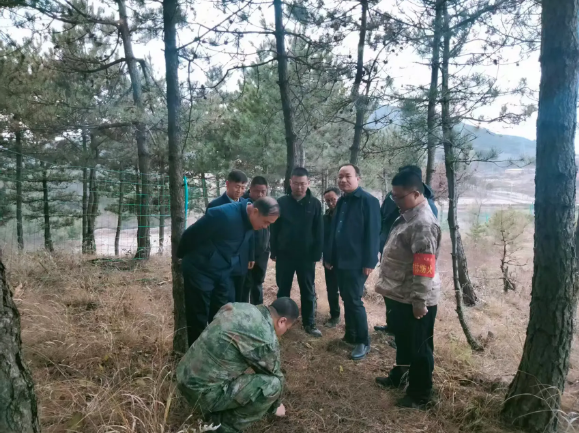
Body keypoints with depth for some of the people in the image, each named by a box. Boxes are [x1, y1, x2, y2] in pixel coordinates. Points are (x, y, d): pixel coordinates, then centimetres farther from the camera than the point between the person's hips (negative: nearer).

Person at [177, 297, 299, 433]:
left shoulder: (240, 307, 5)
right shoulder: (266, 339, -18)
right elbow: (273, 374, 1)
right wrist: (275, 405, 22)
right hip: (203, 391, -8)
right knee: (273, 385, -11)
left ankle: (215, 413, 21)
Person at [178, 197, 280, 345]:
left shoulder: (251, 222, -5)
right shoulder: (223, 214, -29)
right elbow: (191, 235, -17)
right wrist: (183, 257, -2)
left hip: (223, 273, 7)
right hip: (200, 271, -7)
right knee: (199, 318, 4)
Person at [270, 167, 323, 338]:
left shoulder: (315, 204, -3)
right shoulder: (281, 202, -2)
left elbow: (319, 232, -1)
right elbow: (274, 229, 1)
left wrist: (317, 254, -5)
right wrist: (274, 252, -2)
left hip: (307, 256, 0)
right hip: (284, 255, 0)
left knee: (308, 291, 10)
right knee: (283, 290, 12)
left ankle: (309, 323, 22)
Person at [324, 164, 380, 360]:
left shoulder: (368, 201, -11)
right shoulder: (342, 201, 12)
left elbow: (372, 233, -15)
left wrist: (369, 262, -18)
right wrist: (329, 256, 13)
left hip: (356, 262, -7)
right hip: (340, 261, 7)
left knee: (354, 301, -3)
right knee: (346, 299, 15)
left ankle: (363, 342, 11)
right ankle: (351, 335, 28)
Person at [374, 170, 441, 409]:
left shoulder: (423, 223, -23)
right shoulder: (407, 216, 9)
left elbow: (424, 268, -26)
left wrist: (419, 301, -24)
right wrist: (385, 284, 21)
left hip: (414, 300, -10)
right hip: (400, 295, 10)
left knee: (418, 348, 7)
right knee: (402, 341, 26)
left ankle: (419, 395, 24)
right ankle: (398, 376, 45)